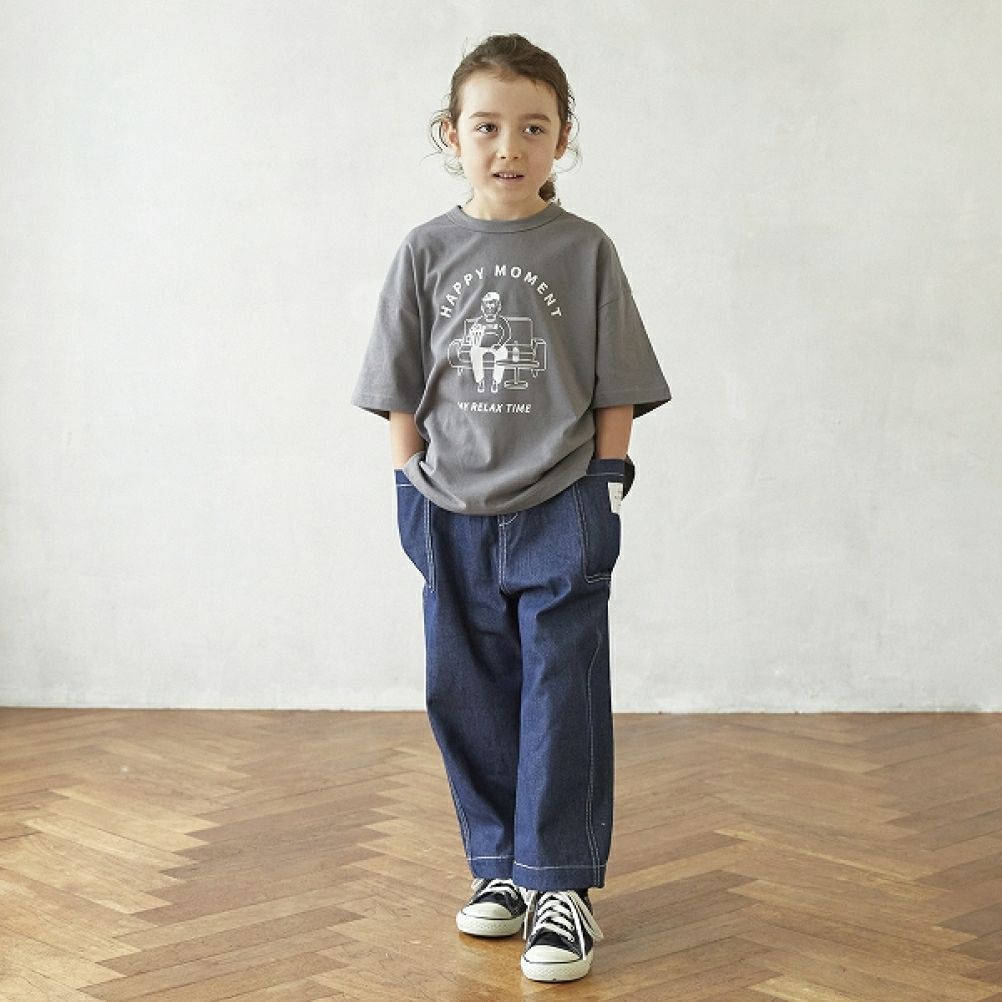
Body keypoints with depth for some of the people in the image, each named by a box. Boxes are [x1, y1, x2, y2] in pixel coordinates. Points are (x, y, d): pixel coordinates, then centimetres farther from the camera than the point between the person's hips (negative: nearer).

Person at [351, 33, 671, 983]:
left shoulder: (585, 251, -1)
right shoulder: (428, 252, 3)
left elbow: (616, 391, 2)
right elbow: (400, 390, 7)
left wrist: (606, 489, -3)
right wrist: (414, 490, 2)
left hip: (561, 513, -2)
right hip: (453, 516, 2)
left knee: (562, 698, -2)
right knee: (467, 698, 9)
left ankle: (562, 885, 7)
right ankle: (500, 867, 24)